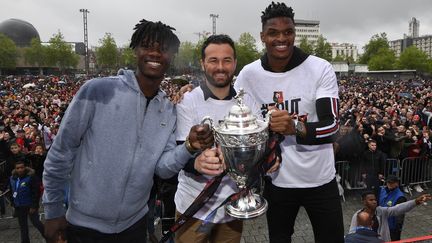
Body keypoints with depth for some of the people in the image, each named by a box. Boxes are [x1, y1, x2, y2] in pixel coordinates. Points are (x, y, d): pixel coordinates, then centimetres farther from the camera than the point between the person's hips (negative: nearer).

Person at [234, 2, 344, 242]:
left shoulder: (321, 69, -12)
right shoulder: (249, 74, -7)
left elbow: (332, 125, -18)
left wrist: (295, 127, -36)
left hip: (320, 179, -1)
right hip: (277, 180, 1)